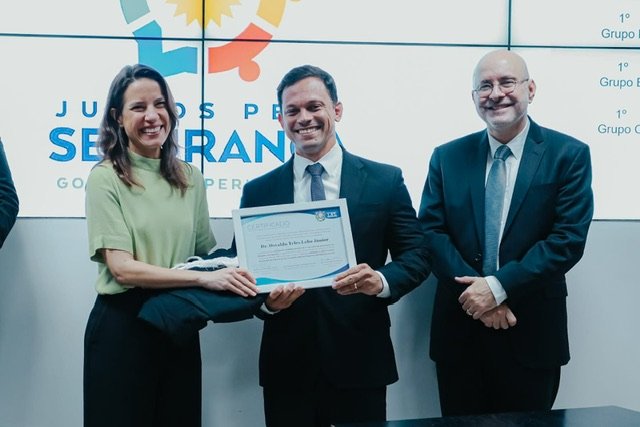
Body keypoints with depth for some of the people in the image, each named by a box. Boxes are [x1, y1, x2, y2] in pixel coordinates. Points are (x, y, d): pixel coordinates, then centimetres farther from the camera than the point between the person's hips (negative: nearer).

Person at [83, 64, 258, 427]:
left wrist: (232, 271, -10)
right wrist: (204, 278, -25)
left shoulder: (190, 179, 7)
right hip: (123, 325, -4)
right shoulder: (105, 178, -8)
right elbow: (122, 268, -16)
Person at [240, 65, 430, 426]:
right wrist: (267, 299, -14)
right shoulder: (258, 191, 5)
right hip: (287, 366, 1)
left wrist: (381, 281, -18)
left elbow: (416, 256, 2)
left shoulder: (385, 180, 1)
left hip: (361, 363, -1)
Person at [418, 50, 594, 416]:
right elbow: (430, 232, -1)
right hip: (459, 331, 2)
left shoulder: (569, 155, -2)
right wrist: (476, 293, -14)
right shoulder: (447, 157, 6)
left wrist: (498, 287, -17)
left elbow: (569, 238, -10)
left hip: (532, 334, -2)